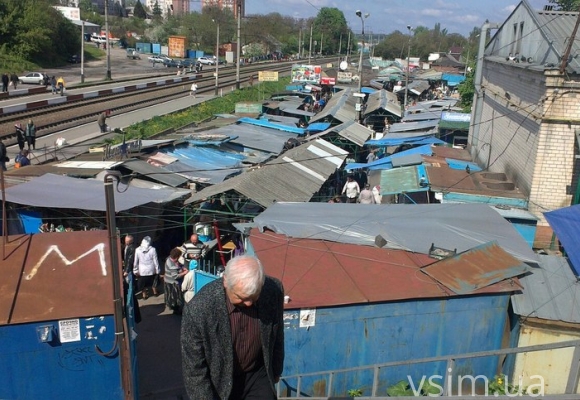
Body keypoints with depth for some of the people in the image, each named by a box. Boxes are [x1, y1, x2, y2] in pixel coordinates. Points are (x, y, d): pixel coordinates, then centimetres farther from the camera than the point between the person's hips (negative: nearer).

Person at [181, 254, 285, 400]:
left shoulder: (273, 290, -20)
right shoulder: (198, 309, -30)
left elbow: (276, 335, -1)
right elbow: (194, 368, -17)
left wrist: (276, 370, 11)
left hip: (258, 375, 2)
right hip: (220, 381, -2)